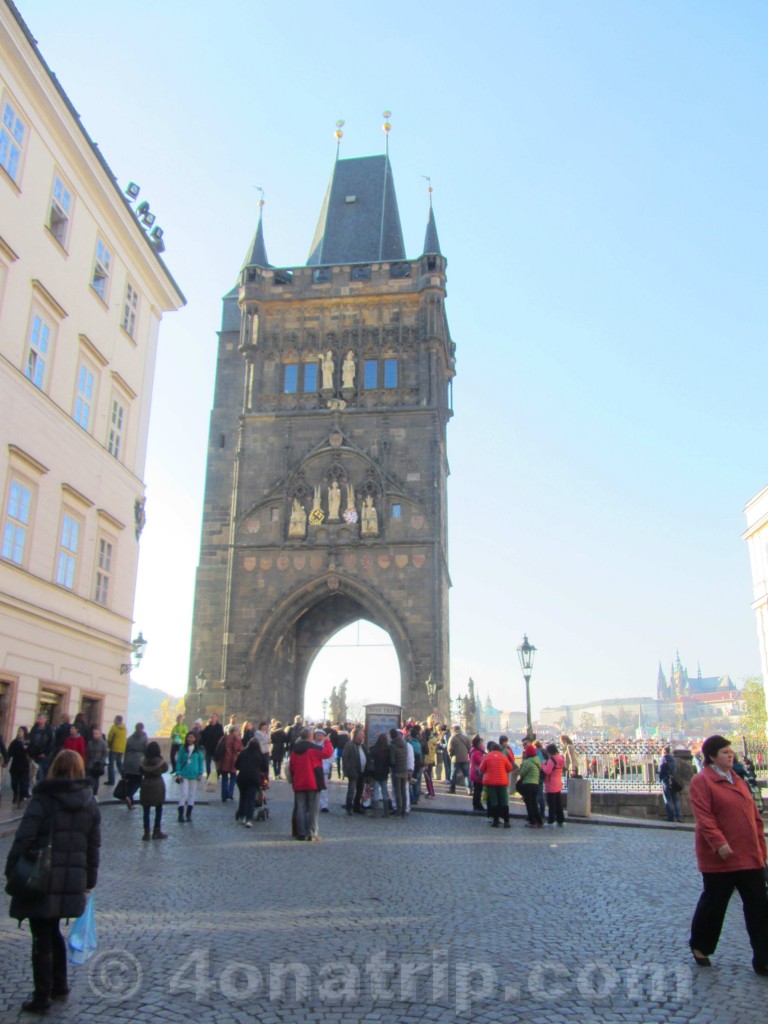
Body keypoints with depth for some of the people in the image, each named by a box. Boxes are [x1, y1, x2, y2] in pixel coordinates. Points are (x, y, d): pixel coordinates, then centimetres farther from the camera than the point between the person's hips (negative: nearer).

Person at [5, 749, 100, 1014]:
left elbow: (23, 839, -16)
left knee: (42, 938, 7)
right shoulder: (90, 803, 5)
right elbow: (94, 847, 8)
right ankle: (59, 986, 31)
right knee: (53, 932, 23)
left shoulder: (42, 799, -10)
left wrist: (11, 871, -5)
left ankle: (41, 998, 13)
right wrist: (89, 881, 15)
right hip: (72, 882, 5)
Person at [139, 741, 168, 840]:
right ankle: (157, 831, 17)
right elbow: (165, 768, 4)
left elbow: (140, 773, -3)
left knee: (146, 811, 8)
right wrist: (162, 758, 3)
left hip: (146, 786, 1)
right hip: (158, 786, -1)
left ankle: (146, 833, 8)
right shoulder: (160, 761, -12)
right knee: (158, 810, 14)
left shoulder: (143, 761, -9)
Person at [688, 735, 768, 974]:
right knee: (713, 904, 7)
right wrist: (719, 842, -28)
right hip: (720, 858, -7)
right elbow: (703, 817, -19)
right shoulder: (701, 781, -11)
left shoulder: (737, 780, 13)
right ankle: (700, 947, 29)